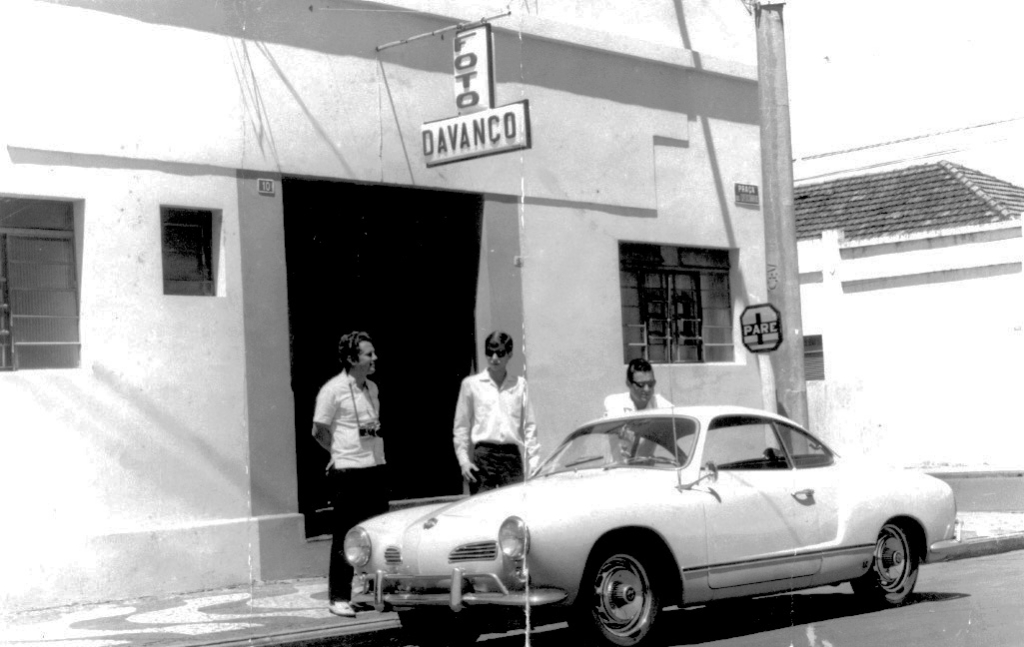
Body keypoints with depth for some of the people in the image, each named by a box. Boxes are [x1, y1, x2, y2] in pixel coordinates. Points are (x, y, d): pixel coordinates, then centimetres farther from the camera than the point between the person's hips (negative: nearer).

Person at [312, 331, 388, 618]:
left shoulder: (372, 388, 12)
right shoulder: (333, 389, -9)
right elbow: (318, 431, -3)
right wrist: (343, 453, 5)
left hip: (375, 468, 7)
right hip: (347, 472, -7)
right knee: (346, 535, -1)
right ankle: (339, 598, 7)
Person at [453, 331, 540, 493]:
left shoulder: (519, 384, 10)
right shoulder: (471, 384, 7)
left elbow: (529, 425, 10)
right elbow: (461, 426, 9)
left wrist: (534, 461, 3)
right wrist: (463, 460, 1)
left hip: (512, 455, 1)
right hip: (483, 454, -1)